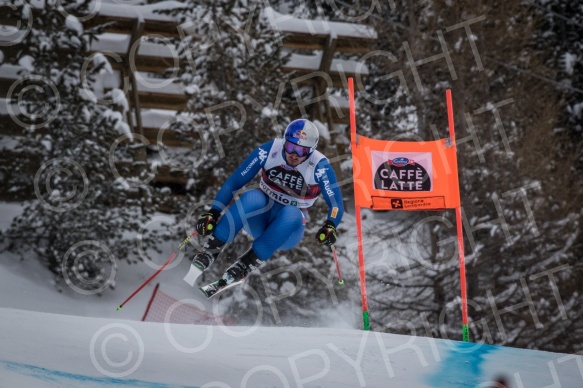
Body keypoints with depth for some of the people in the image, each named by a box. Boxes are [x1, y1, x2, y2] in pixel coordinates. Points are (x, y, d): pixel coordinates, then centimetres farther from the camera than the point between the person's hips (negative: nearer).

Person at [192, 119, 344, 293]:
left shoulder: (319, 167, -16)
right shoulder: (269, 151, -13)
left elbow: (336, 203, -19)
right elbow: (234, 182, -10)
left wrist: (330, 226, -40)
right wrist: (213, 212, -20)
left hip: (289, 228, -1)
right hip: (260, 216, 1)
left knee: (291, 213, -36)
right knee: (252, 198, -33)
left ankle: (248, 263, -31)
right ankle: (211, 249, -28)